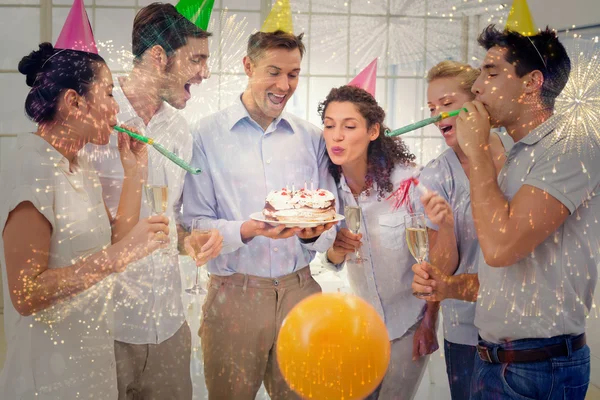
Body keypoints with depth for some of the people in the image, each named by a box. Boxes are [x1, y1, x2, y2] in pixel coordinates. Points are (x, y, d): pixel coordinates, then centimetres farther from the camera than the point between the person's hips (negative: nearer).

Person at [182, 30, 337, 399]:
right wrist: (248, 230, -24)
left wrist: (314, 233, -14)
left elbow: (328, 231, 9)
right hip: (234, 295, -3)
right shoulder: (207, 134, -3)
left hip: (299, 290, 3)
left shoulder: (311, 138, 9)